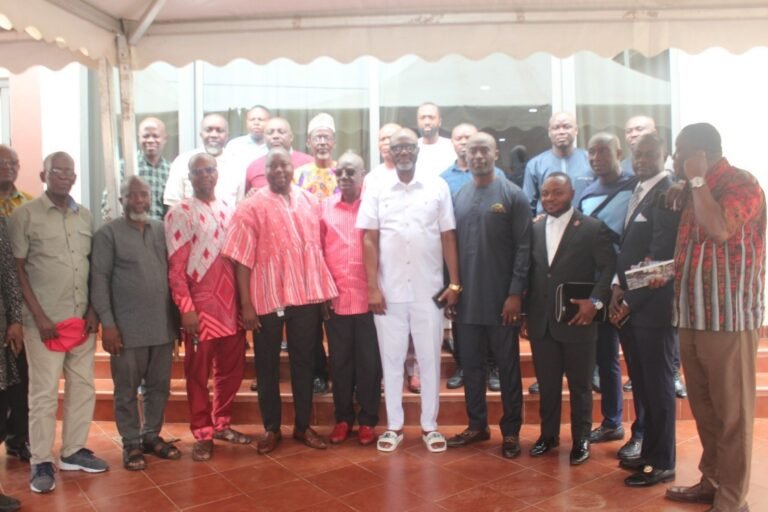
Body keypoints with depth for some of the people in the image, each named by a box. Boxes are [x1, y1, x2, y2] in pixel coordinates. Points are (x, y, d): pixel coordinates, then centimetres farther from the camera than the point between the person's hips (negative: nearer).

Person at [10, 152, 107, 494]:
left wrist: (93, 310, 4)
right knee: (44, 393, 1)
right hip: (44, 320, -4)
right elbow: (18, 269, -5)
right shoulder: (25, 214, -3)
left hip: (83, 318, 5)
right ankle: (41, 462, 14)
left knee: (83, 387, 10)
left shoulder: (85, 216, 9)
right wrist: (39, 316, -10)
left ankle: (73, 451, 23)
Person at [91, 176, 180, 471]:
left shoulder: (162, 230, 10)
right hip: (127, 328, -4)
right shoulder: (108, 233, -3)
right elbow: (99, 280, -7)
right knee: (127, 389, 7)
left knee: (159, 386, 12)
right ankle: (131, 443, 21)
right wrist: (107, 323, -13)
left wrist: (178, 315, 9)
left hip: (162, 325, 4)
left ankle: (151, 435, 28)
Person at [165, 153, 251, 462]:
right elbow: (176, 268, -8)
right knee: (198, 374, 7)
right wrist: (187, 309, -14)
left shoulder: (229, 210, 11)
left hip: (232, 304, 5)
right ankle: (202, 434, 21)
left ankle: (221, 424, 30)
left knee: (232, 368, 12)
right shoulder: (180, 213, -4)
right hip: (201, 307, -5)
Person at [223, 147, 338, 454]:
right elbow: (242, 259, -7)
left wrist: (325, 291, 6)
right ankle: (271, 428, 25)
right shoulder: (252, 207, -5)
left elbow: (319, 247, 9)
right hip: (268, 297, -3)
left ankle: (303, 426, 26)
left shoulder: (309, 201, 6)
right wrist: (246, 304, -11)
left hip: (307, 295, 3)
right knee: (267, 365, 9)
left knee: (304, 361, 12)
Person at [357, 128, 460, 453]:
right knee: (392, 359, 10)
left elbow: (448, 237, 3)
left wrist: (454, 283, -1)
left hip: (429, 289, 0)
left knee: (429, 358, 9)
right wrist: (373, 287, -5)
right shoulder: (377, 190, 2)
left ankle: (430, 425, 23)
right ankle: (394, 426, 23)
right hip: (389, 290, 0)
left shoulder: (438, 187, 2)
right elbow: (370, 240, 0)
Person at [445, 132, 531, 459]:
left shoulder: (513, 195, -3)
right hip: (466, 298, 4)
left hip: (501, 299, -4)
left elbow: (523, 247, -7)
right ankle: (477, 425, 27)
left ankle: (511, 430, 20)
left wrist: (516, 293, -13)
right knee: (470, 364, 12)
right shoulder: (458, 197, 9)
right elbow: (451, 245, 10)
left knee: (508, 366, 7)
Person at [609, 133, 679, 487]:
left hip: (653, 306, -8)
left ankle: (662, 463, 17)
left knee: (658, 386, 3)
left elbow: (660, 258, -17)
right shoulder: (638, 192, 13)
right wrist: (618, 287, 2)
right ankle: (649, 451, 30)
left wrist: (630, 302, -12)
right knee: (642, 385, 16)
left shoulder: (667, 194, -14)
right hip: (630, 304, 8)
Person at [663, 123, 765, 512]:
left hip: (729, 319, -8)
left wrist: (697, 180, -16)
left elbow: (720, 230, -27)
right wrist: (668, 272, 5)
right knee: (704, 411, 16)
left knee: (732, 414, 2)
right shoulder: (693, 191, 15)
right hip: (693, 318, 8)